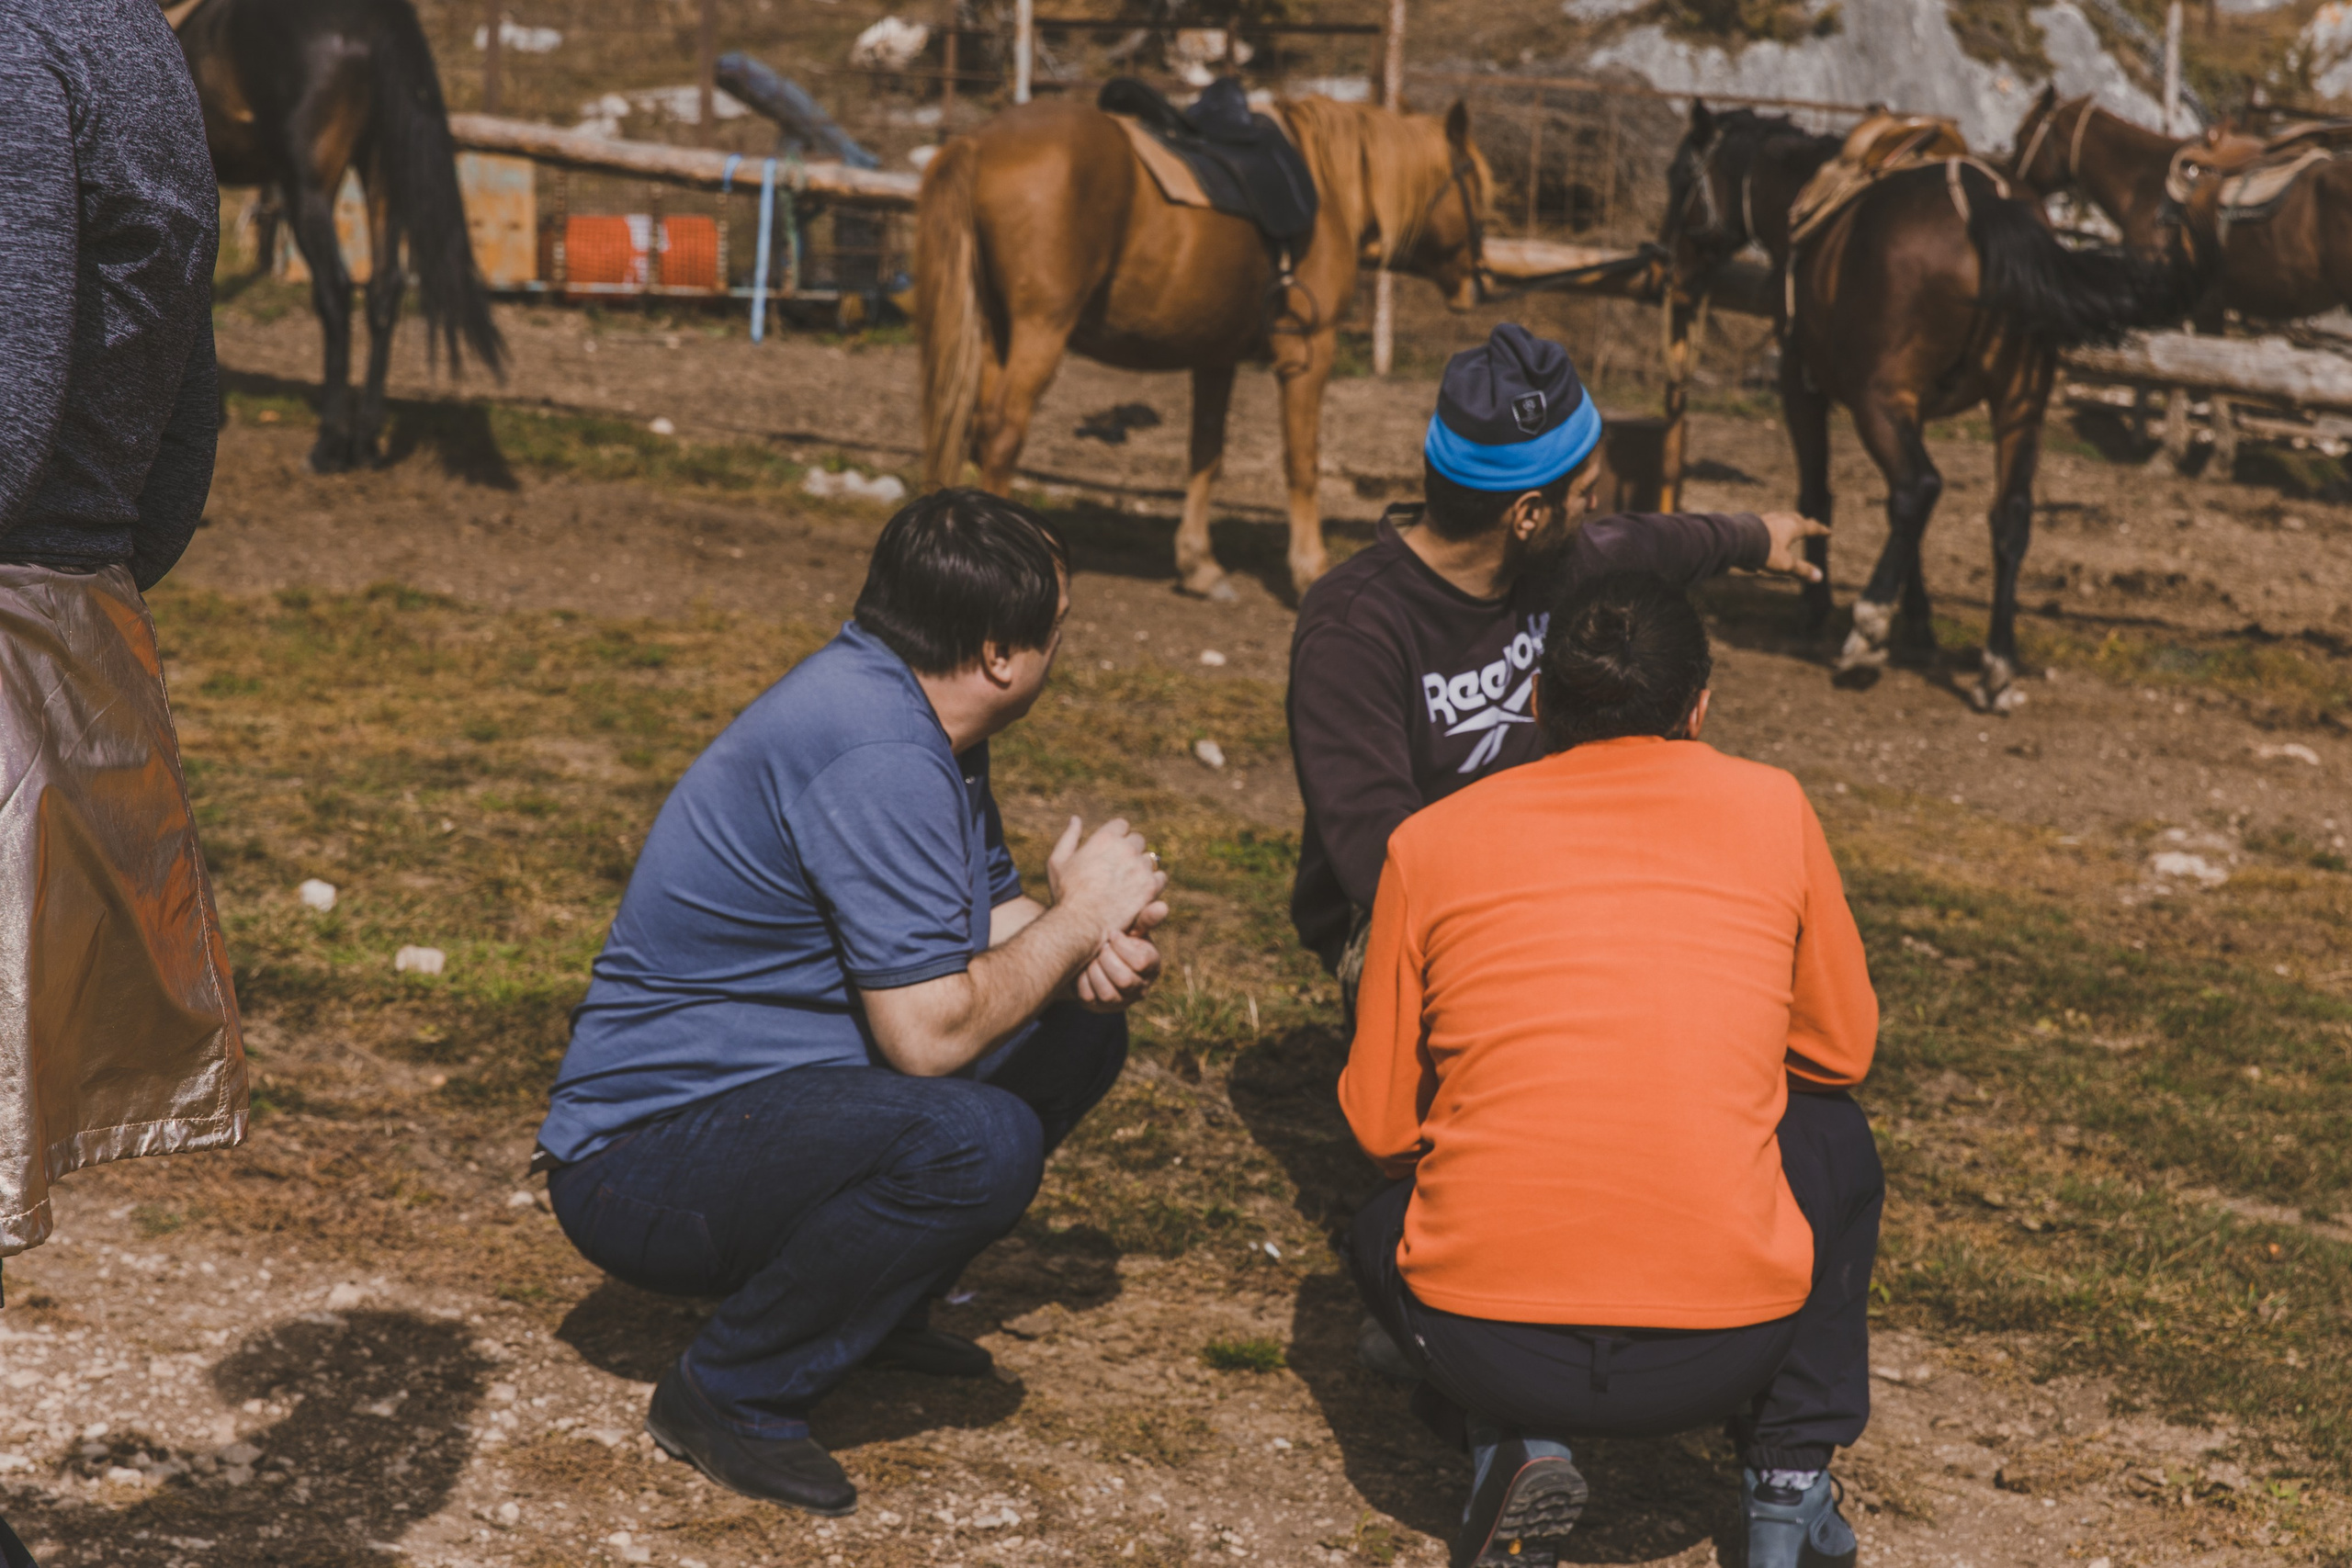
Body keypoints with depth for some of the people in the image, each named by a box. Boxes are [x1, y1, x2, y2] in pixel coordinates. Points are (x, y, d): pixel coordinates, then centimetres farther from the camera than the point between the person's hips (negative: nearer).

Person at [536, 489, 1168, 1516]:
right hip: (642, 1159, -10)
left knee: (1080, 1032, 8)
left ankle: (871, 1304, 15)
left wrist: (1096, 955, -6)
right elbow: (929, 1032, -26)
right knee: (979, 1141, -33)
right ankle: (728, 1394, -12)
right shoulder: (875, 755, -25)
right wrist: (1075, 917, -11)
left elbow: (989, 918, 16)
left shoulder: (910, 708, 6)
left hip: (756, 1093, 10)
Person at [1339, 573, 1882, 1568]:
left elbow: (1379, 1126, 10)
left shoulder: (1429, 841, 6)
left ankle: (1510, 1447, 8)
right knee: (1833, 1138, 31)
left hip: (1484, 1345, 0)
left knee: (1382, 1230, 35)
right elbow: (1843, 1052, 17)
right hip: (1723, 1351, 0)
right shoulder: (1770, 806, 6)